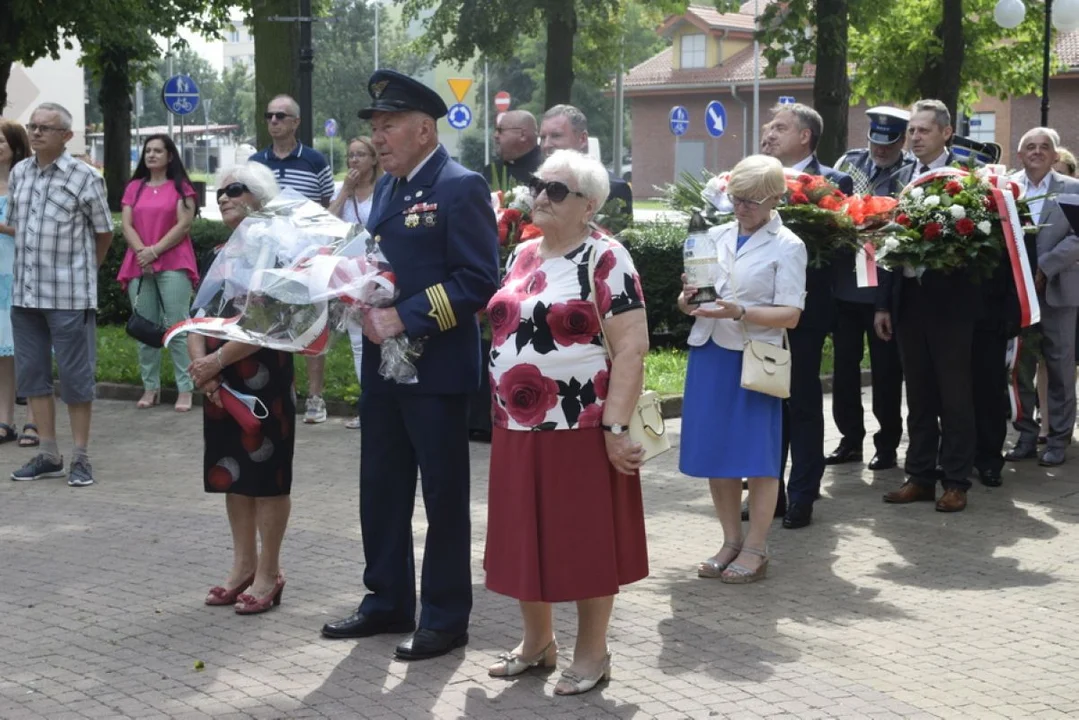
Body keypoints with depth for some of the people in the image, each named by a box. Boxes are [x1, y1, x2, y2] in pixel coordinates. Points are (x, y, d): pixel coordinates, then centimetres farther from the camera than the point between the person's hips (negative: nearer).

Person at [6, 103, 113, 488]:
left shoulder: (84, 177, -7)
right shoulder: (18, 172, 8)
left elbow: (104, 232, 3)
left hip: (69, 296, -5)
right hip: (25, 292, 6)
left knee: (75, 376, 0)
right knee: (31, 374, 9)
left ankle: (81, 457, 10)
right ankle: (48, 455, 19)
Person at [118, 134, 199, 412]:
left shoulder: (181, 187, 4)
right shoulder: (134, 187, 16)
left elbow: (184, 225, -6)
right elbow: (127, 226, 7)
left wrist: (155, 251, -13)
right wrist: (142, 252, -11)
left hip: (173, 265, -4)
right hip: (138, 265, 4)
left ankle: (185, 389, -7)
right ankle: (150, 387, 10)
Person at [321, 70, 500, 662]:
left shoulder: (460, 188, -12)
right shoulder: (387, 189, 14)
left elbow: (480, 280, -18)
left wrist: (405, 317, -21)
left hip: (435, 367, -8)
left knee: (443, 494, 4)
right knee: (381, 489, 15)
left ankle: (445, 617, 14)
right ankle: (387, 602, 28)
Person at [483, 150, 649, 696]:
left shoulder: (605, 259, -10)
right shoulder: (522, 256, 11)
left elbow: (631, 348, -14)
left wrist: (616, 428, -19)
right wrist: (501, 409, 15)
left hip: (580, 428, -6)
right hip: (518, 429, 7)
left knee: (585, 539, 4)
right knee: (528, 536, 13)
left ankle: (592, 652, 17)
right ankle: (537, 640, 29)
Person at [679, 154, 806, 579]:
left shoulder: (787, 247, -4)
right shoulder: (716, 237, 10)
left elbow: (790, 315, -11)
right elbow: (696, 291, 16)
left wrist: (739, 312, -24)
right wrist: (688, 302, -8)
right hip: (709, 353, 5)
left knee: (757, 456, 0)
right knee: (714, 451, 8)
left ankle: (755, 550, 11)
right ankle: (731, 541, 22)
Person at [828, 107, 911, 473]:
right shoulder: (849, 162, 8)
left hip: (884, 287, -5)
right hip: (844, 281, 5)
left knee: (886, 367, 6)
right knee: (844, 363, 12)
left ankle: (887, 444, 17)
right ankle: (850, 439, 23)